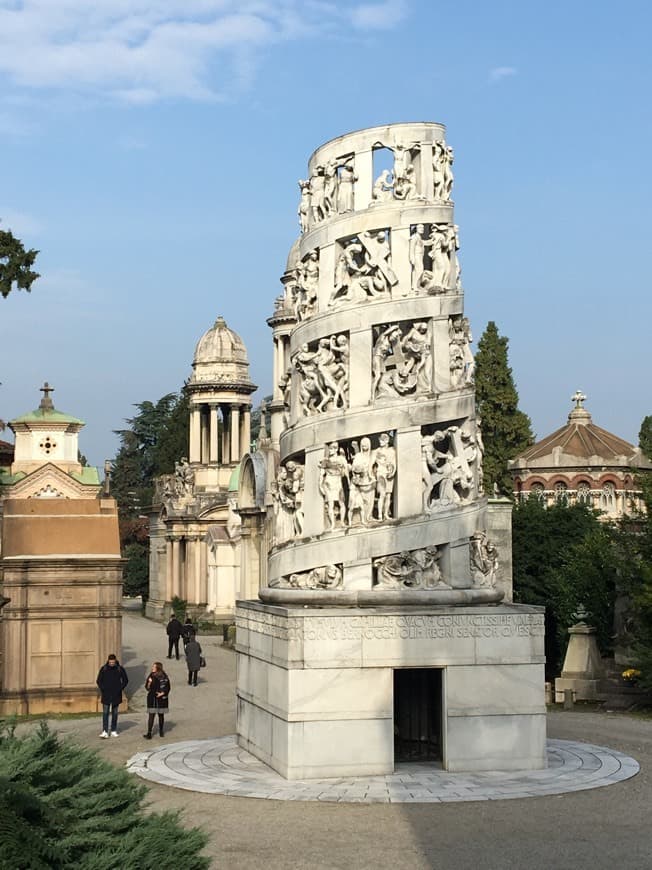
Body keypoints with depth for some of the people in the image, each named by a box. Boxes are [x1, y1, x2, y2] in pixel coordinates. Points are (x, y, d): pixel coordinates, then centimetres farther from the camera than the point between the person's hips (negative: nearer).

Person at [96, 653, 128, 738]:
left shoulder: (120, 669, -2)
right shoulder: (103, 668, -2)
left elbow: (125, 680, 7)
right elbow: (98, 680, 7)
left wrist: (120, 689, -3)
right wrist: (102, 689, -3)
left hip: (116, 695, 1)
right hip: (106, 695, 0)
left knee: (115, 713, 7)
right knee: (105, 713, -8)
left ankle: (114, 731, 15)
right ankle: (105, 731, -13)